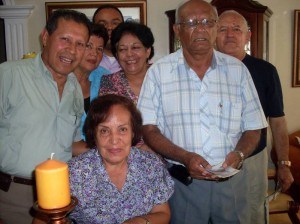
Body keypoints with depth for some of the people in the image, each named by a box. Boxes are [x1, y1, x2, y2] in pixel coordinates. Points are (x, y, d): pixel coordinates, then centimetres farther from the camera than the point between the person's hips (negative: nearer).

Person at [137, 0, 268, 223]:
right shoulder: (159, 71, -3)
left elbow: (253, 128, 5)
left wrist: (239, 154, -14)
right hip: (180, 181, -1)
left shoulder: (237, 69, 2)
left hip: (231, 181, 2)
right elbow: (149, 129, -4)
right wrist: (185, 157, -18)